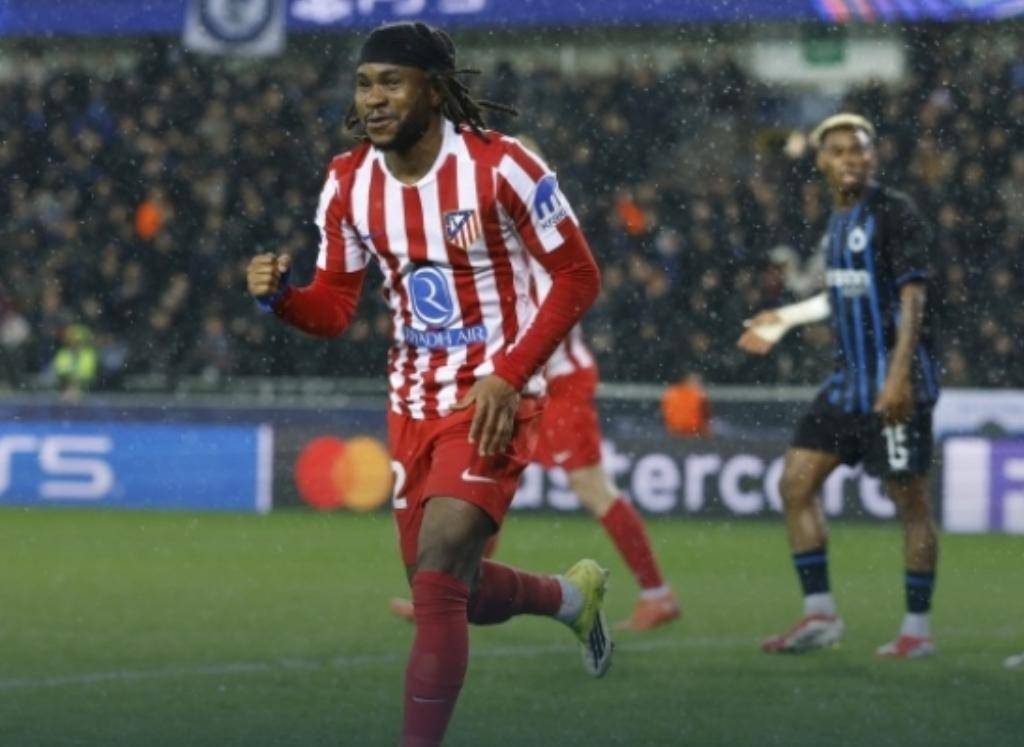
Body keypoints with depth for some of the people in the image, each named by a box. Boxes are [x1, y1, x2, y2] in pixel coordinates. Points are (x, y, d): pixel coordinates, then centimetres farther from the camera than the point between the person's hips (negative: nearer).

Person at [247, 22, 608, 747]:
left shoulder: (499, 167, -17)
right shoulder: (348, 184, -1)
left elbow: (578, 277, -10)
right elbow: (334, 308, 6)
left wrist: (509, 376, -18)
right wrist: (280, 295, -17)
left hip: (493, 397, -6)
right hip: (413, 399, 6)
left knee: (437, 580, -20)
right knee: (445, 588, 15)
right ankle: (573, 594, 45)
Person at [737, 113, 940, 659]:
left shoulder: (894, 213, -10)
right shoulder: (837, 223, 14)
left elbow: (913, 296, -17)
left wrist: (900, 375, -25)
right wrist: (785, 319, 33)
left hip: (896, 387, -8)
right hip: (848, 382, 8)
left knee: (909, 501, -3)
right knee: (795, 484, 3)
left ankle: (918, 628, 6)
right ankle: (819, 614, 8)